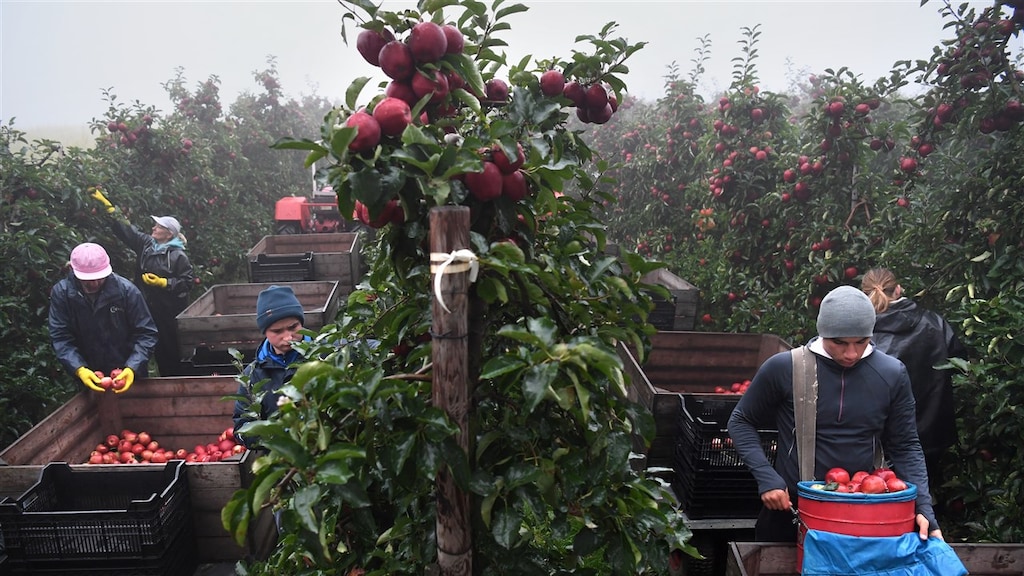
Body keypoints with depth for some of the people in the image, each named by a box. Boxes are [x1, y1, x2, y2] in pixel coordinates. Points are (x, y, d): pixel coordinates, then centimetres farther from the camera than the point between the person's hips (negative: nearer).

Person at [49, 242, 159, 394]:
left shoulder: (126, 290, -16)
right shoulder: (61, 293, -11)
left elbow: (146, 333, -13)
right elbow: (60, 337, -11)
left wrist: (133, 368, -26)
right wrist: (79, 369, -26)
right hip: (87, 376, 1)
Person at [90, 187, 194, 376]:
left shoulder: (178, 255, -10)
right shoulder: (146, 244, 9)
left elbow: (187, 282, -12)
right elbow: (125, 228, 13)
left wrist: (162, 282, -19)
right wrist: (106, 203, 11)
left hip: (171, 313, -6)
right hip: (149, 309, 6)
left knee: (173, 350, -3)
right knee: (159, 349, 10)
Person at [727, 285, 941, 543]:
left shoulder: (892, 374, -5)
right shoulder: (784, 367, -12)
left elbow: (905, 447, 3)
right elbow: (741, 422, 0)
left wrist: (923, 509, -9)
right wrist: (766, 477, -11)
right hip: (788, 510, -1)